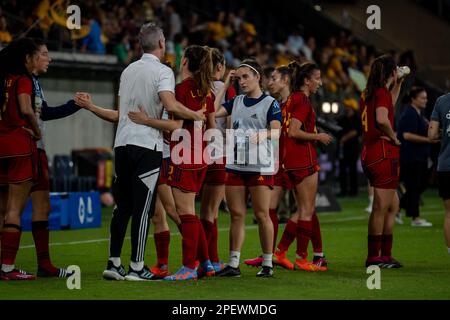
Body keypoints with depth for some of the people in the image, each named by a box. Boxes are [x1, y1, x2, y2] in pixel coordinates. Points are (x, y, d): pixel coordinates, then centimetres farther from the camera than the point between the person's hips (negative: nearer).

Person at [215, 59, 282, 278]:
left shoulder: (270, 103, -2)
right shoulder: (236, 102, 13)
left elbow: (276, 132, -12)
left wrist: (262, 135, -33)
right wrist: (225, 85, 6)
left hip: (260, 167, -5)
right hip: (235, 165, 5)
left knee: (262, 215, -1)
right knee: (237, 215, 4)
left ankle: (267, 263, 8)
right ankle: (233, 264, 5)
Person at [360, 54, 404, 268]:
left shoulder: (367, 93, 15)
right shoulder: (382, 92, -12)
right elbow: (382, 119, -29)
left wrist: (398, 85, 33)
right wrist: (395, 138, -14)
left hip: (369, 153, 9)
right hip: (384, 153, -9)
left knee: (393, 206, 16)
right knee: (381, 208, -4)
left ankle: (385, 255, 18)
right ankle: (374, 257, 0)